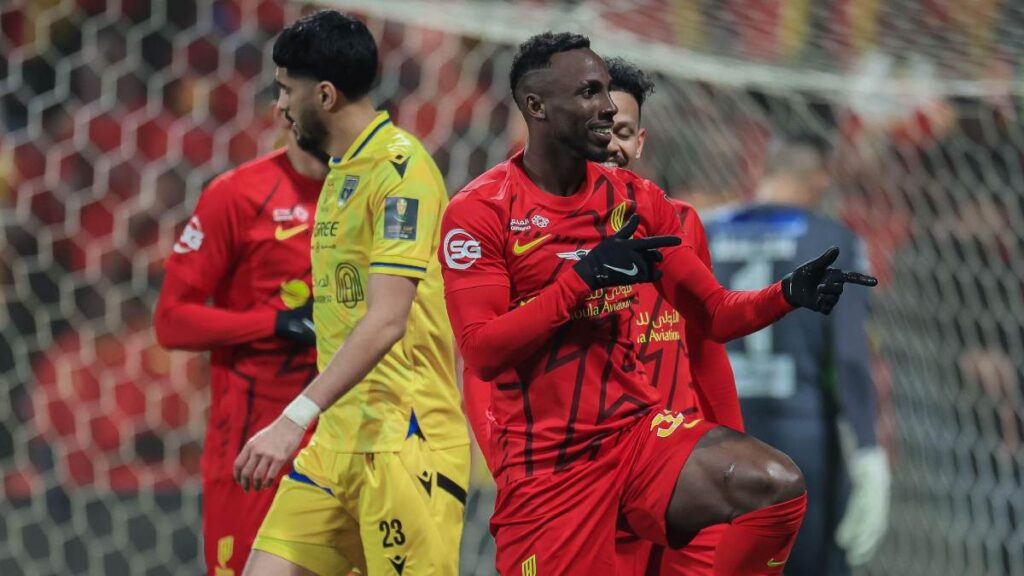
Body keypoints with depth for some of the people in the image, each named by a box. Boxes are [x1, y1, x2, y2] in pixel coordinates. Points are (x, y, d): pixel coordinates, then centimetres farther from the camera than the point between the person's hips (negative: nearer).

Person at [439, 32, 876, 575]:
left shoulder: (636, 199, 8)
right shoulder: (480, 210, -6)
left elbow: (715, 314, 9)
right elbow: (482, 351, -14)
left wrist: (789, 293, -10)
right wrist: (584, 275, -20)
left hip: (637, 430, 4)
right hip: (544, 464, -3)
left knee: (778, 486, -21)